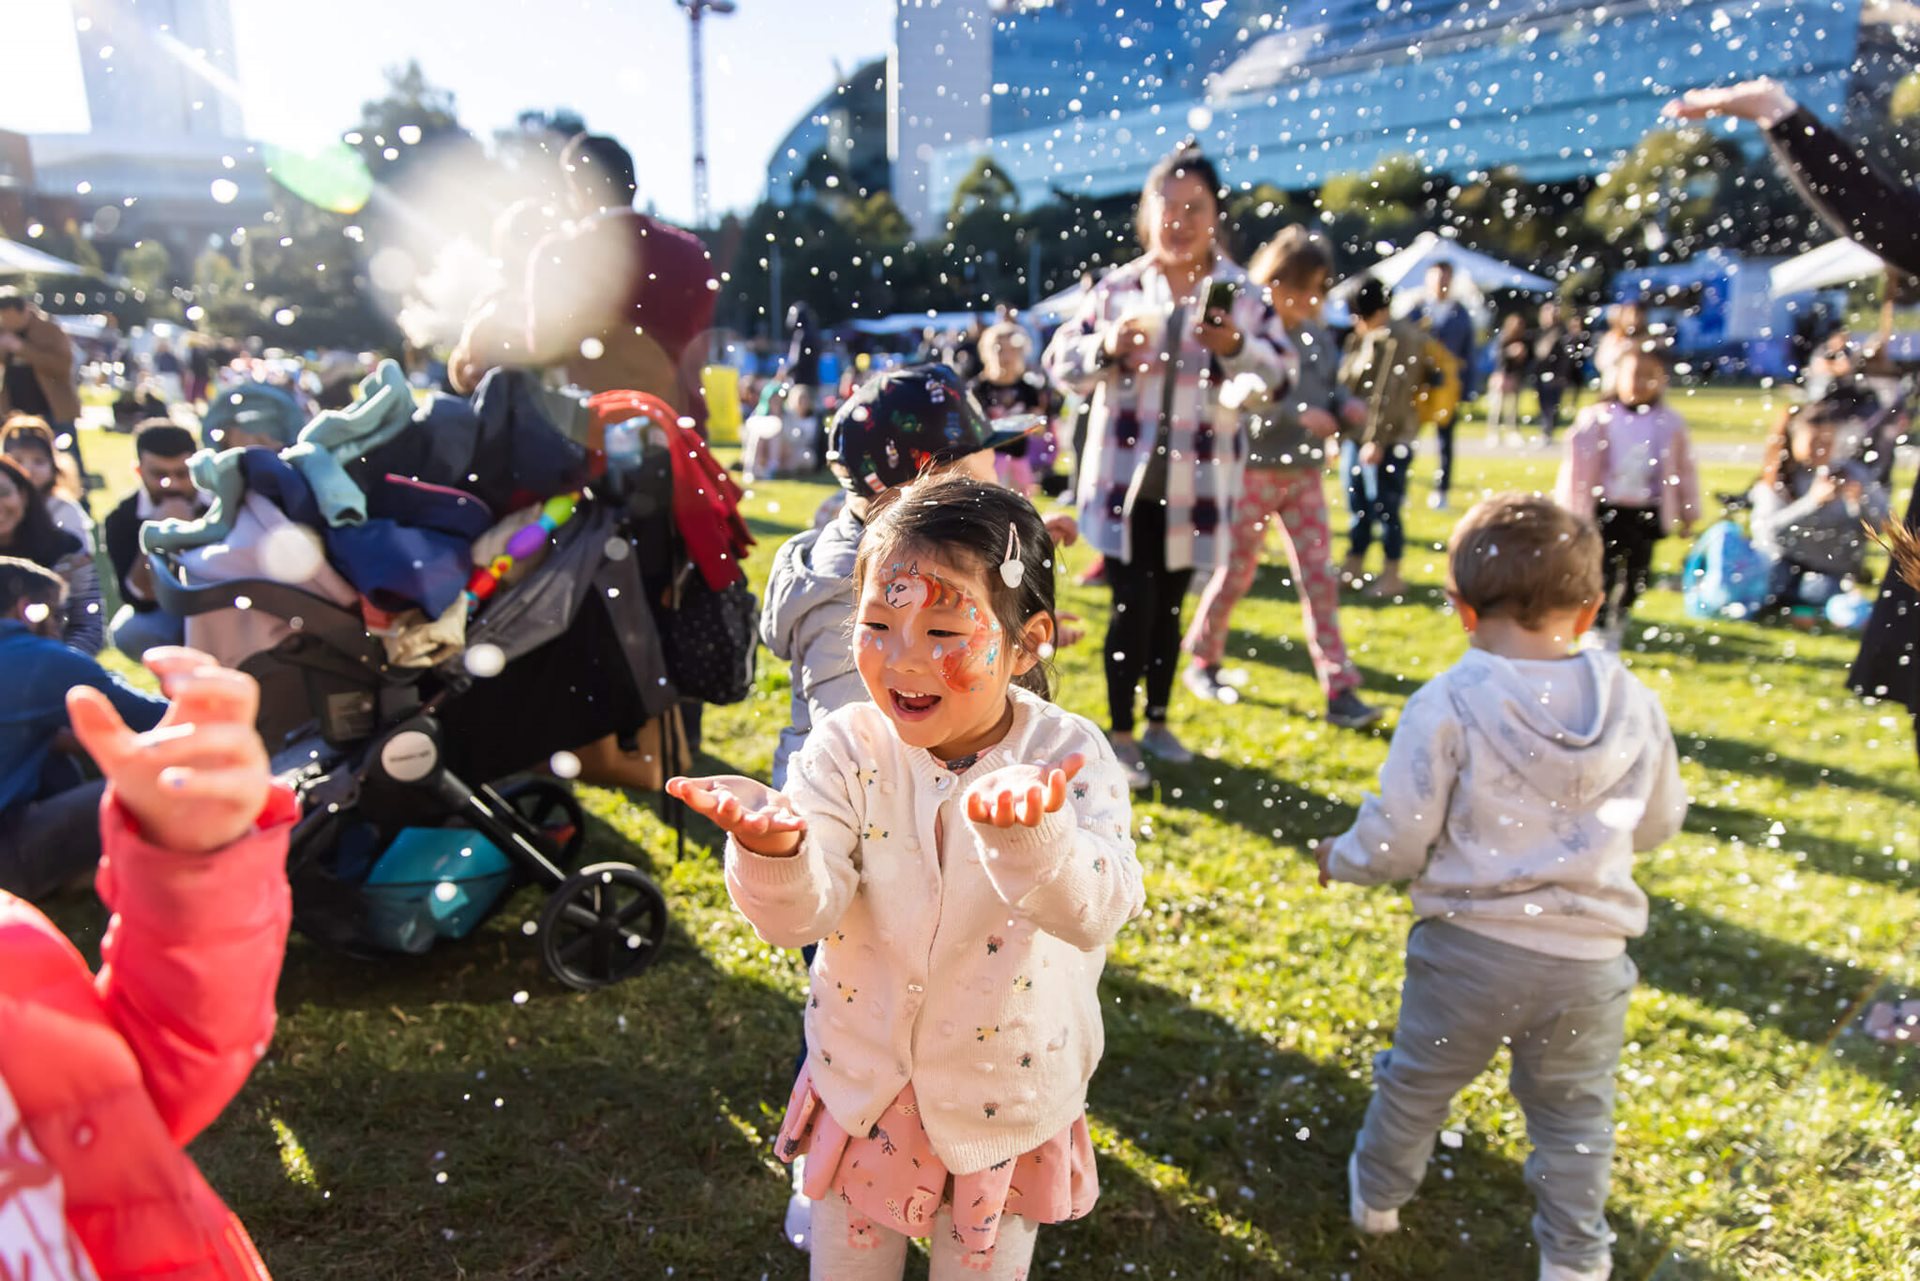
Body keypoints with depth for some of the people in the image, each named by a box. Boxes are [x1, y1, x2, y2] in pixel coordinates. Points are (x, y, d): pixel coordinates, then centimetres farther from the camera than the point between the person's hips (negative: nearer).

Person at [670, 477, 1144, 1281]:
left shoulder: (1065, 757, -20)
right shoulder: (845, 749, -16)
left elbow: (1095, 913, -35)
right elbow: (801, 915, -24)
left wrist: (1029, 832, -56)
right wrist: (773, 850, -46)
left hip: (1003, 1102, -1)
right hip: (863, 1088, 1)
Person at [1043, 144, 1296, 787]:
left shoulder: (1240, 292, 3)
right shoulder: (1116, 287, 1)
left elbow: (1280, 372, -4)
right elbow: (1058, 361, 1)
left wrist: (1235, 348, -22)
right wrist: (1105, 347, -18)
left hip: (1194, 483, 2)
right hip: (1124, 476, -1)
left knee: (1169, 606, 14)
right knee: (1132, 606, -2)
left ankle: (1158, 721, 31)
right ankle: (1120, 733, 13)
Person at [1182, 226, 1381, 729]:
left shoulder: (1319, 336, 9)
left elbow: (1331, 390, 17)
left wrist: (1348, 405, -5)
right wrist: (1300, 414, -27)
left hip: (1305, 473, 5)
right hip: (1253, 470, -5)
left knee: (1319, 579, 1)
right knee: (1235, 573, 7)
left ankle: (1340, 692, 2)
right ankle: (1201, 662, 28)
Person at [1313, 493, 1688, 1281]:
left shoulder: (1447, 706, -17)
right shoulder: (1633, 705, -5)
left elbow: (1397, 838, -15)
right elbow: (1659, 822, 10)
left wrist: (1340, 860, 6)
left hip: (1470, 945, -2)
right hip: (1589, 956, 2)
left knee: (1417, 1081, 21)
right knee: (1575, 1111, 22)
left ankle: (1378, 1194, 42)